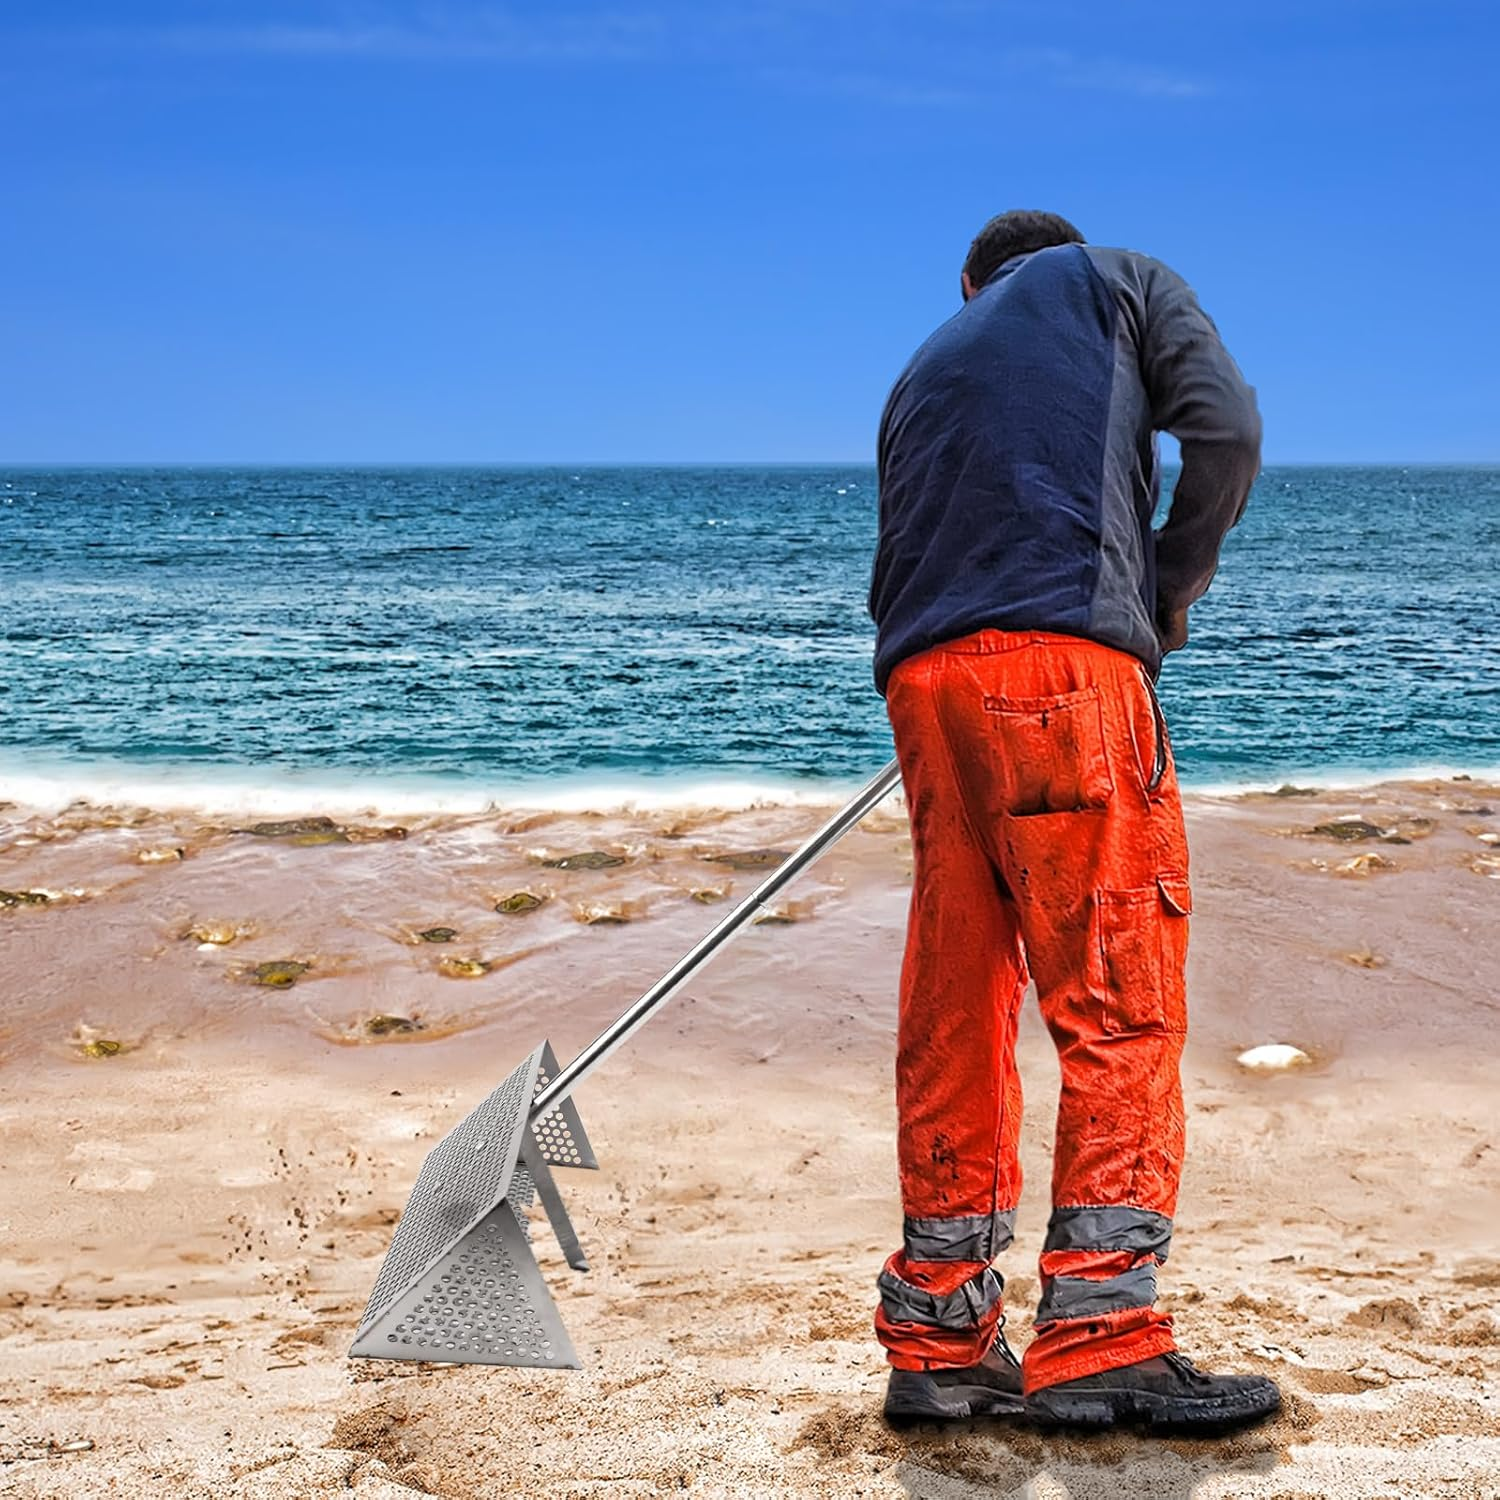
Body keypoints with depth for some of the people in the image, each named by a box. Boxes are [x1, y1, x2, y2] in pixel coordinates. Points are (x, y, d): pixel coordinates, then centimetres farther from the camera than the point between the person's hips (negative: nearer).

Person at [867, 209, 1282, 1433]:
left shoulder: (925, 370, 31)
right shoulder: (1118, 280, 19)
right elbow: (1227, 429, 3)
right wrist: (1168, 597, 13)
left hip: (922, 678, 6)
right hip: (1064, 655, -6)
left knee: (953, 1011, 6)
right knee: (1119, 997, -7)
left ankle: (939, 1343, 8)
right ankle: (1099, 1337, -12)